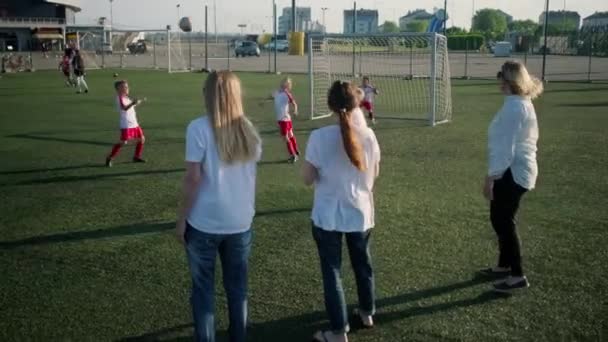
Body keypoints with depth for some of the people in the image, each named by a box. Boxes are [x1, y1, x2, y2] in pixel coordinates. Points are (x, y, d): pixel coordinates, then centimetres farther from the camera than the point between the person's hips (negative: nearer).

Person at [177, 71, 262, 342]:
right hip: (241, 221, 4)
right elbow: (251, 172, 8)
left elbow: (192, 179, -13)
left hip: (205, 222, -4)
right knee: (237, 287, 16)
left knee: (203, 289, 10)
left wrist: (181, 219, -5)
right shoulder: (248, 129, 3)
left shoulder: (199, 128, -12)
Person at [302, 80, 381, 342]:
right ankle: (367, 314, 43)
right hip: (360, 212, 3)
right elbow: (374, 173, 4)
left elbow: (307, 178, -11)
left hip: (328, 215, -3)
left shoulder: (319, 137, -17)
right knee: (362, 263, 23)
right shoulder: (367, 135, -9)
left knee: (332, 270, 9)